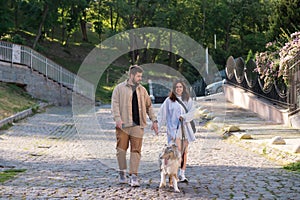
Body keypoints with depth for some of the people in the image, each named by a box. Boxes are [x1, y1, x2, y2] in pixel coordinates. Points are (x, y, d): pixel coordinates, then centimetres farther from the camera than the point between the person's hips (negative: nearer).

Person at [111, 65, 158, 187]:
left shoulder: (142, 90, 16)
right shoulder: (119, 88, 4)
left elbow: (149, 106, 22)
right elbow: (115, 104, -3)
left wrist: (154, 120, 14)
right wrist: (118, 119, -16)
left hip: (137, 125, 2)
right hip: (123, 124, -2)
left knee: (136, 150, -5)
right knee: (121, 149, 3)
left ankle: (133, 176, -6)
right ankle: (122, 172, 20)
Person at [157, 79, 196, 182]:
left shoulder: (188, 100, 11)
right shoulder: (169, 100, 6)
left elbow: (191, 113, 0)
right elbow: (162, 114, 4)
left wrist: (184, 117, -18)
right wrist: (157, 125, -4)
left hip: (185, 128, 3)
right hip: (174, 128, -3)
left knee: (184, 152, 5)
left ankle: (182, 174, 12)